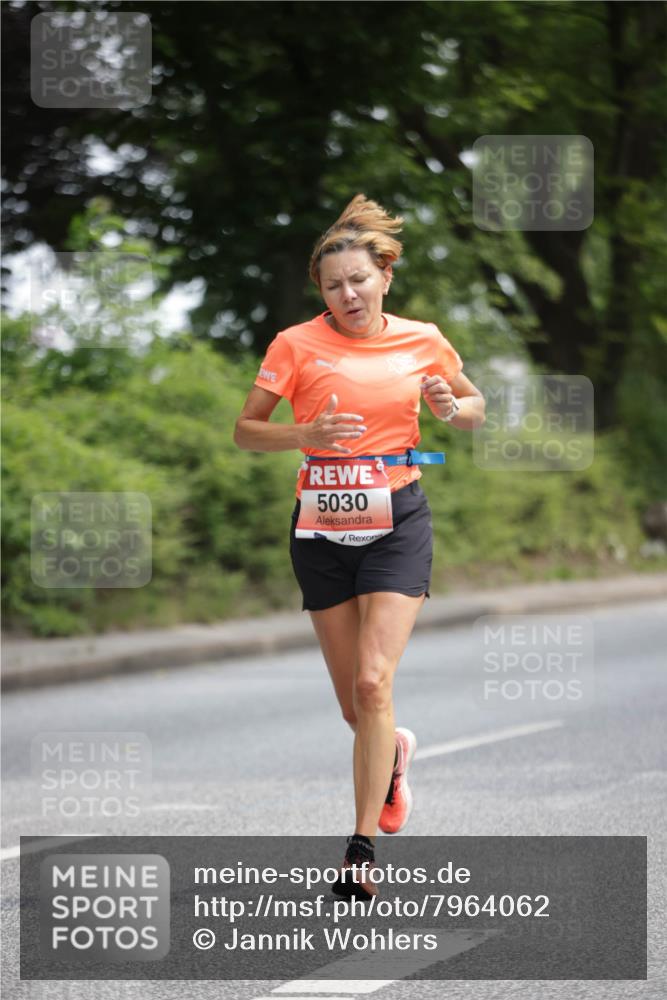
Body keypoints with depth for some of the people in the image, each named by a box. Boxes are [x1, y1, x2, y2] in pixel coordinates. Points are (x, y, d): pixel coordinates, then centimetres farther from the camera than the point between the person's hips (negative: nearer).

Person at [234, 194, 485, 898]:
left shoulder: (423, 341, 3)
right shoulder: (297, 344, -3)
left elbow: (473, 409, 18)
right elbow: (245, 430, 0)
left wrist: (451, 407, -6)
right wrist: (305, 434, -19)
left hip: (397, 523, -1)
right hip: (321, 529, 1)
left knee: (373, 682, -16)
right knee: (354, 706, 7)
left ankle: (362, 846, -12)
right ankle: (393, 754, 44)